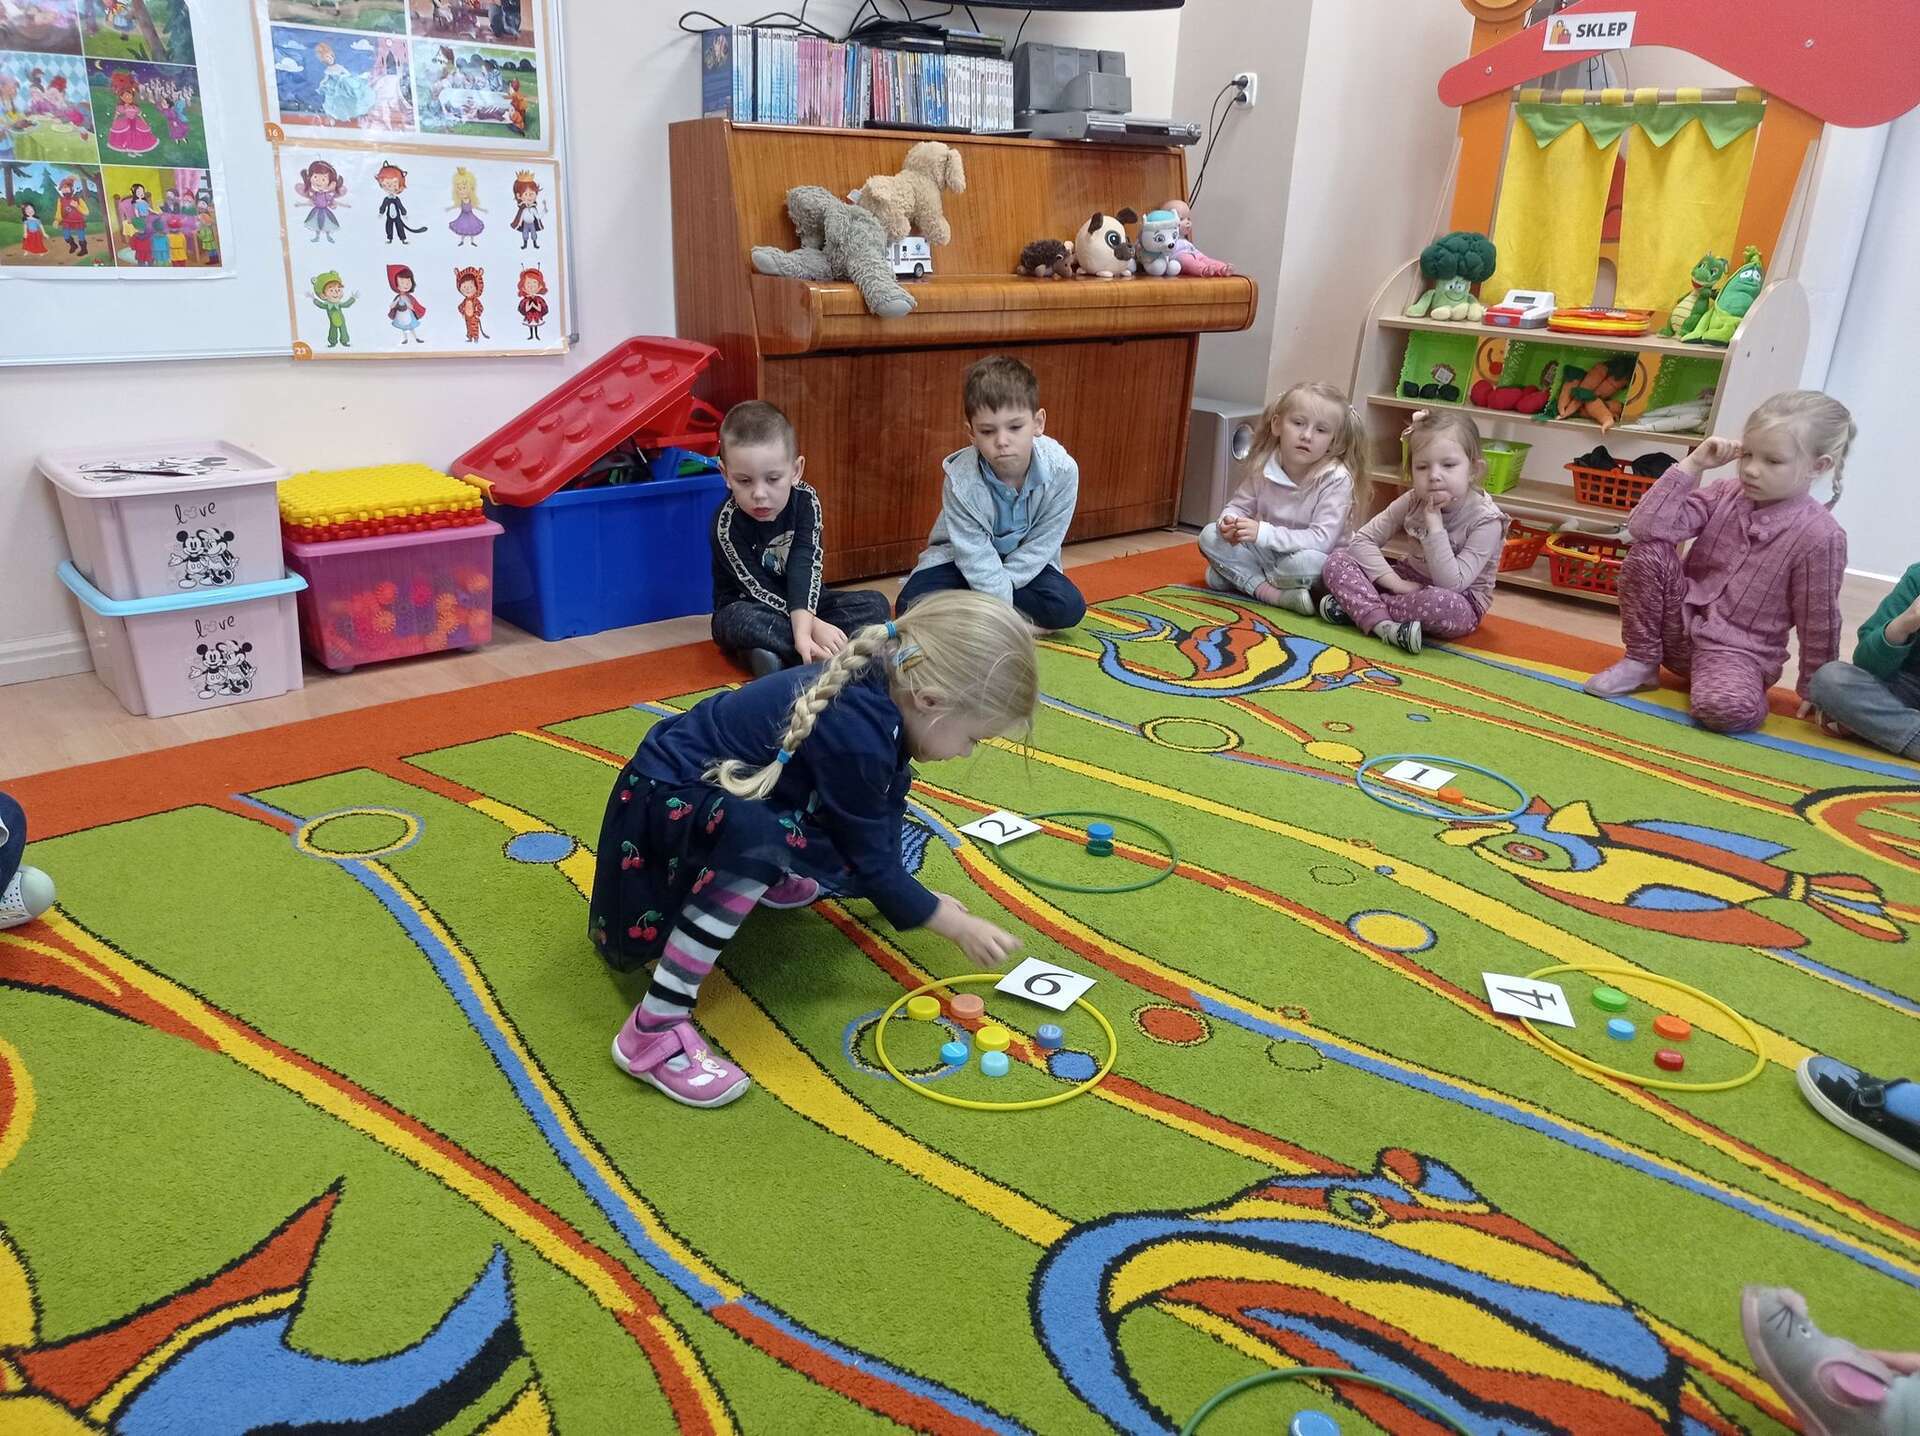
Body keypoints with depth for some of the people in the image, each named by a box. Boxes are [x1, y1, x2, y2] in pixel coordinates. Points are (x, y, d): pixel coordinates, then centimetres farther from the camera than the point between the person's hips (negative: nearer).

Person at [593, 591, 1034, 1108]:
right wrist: (955, 926, -8)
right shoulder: (856, 731, -34)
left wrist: (925, 902, 15)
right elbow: (870, 863, -20)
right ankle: (653, 1029, -30)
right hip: (667, 798, -9)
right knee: (760, 839, -39)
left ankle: (761, 877, 25)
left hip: (726, 790, 9)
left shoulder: (881, 690, -8)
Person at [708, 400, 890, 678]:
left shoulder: (805, 499, -15)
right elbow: (760, 591, -22)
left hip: (804, 603, 4)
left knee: (875, 603, -14)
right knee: (741, 620, -37)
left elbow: (804, 565, -27)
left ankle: (779, 652, -28)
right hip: (745, 608, -4)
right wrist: (812, 625, -32)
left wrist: (803, 625, -43)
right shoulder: (727, 523, -23)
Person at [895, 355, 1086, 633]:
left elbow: (1040, 546, -18)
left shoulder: (1062, 471, -26)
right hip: (965, 558, -2)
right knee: (912, 607, -24)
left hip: (1022, 563, 2)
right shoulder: (961, 481, -28)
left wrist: (991, 589, -21)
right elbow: (978, 560, -26)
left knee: (1069, 607, -24)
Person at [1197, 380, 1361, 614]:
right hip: (1264, 554, 6)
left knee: (1309, 563, -39)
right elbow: (1240, 504, 7)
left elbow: (1322, 540, -28)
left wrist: (1264, 533, -36)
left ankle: (1243, 579, -13)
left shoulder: (1336, 479, -20)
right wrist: (1229, 520, -20)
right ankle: (1272, 594, -22)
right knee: (1209, 536, -13)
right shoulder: (1263, 466, -6)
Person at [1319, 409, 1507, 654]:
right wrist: (1397, 583, -22)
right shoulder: (1413, 502, -9)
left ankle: (1359, 609, -22)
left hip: (1461, 601, -5)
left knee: (1442, 604, -43)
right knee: (1338, 562, -14)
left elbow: (1452, 584, -28)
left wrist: (1434, 525, -31)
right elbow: (1361, 541, -8)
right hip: (1411, 584, 5)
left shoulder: (1486, 520, -22)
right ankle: (1383, 626, -33)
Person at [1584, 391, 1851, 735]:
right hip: (1681, 624, 5)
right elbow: (1645, 527, -15)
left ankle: (1744, 687, 3)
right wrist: (1692, 464, -17)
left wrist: (1813, 690, 1)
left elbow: (1818, 624, -6)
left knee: (1726, 707, -38)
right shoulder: (1725, 495, -2)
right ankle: (1642, 661, -3)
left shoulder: (1821, 536, -14)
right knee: (1648, 552, -20)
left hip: (1737, 650, -4)